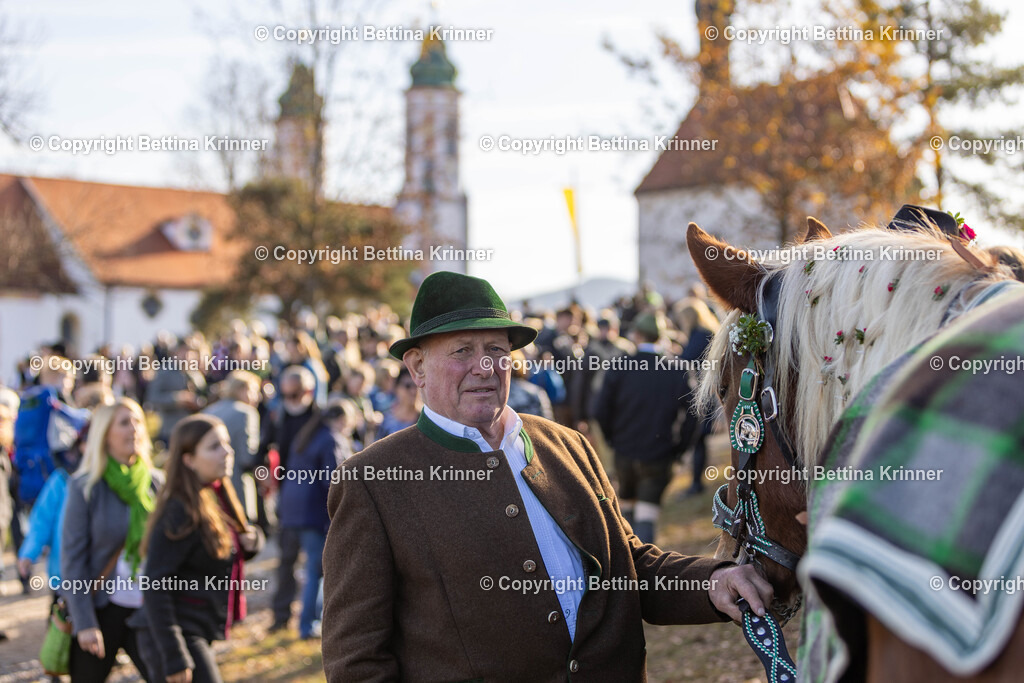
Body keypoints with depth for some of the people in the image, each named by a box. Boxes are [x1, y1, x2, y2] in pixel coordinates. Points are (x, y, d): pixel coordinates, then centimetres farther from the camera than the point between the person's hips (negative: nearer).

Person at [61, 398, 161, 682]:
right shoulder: (85, 487, -6)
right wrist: (84, 623, -12)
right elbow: (72, 558, -7)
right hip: (102, 609, -2)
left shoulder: (157, 482, 4)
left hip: (147, 610, 2)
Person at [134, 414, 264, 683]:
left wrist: (253, 539, -2)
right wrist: (174, 657, -25)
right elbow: (155, 588, -21)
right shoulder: (180, 512, -17)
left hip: (198, 634, 9)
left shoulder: (218, 498, 9)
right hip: (176, 637, -9)